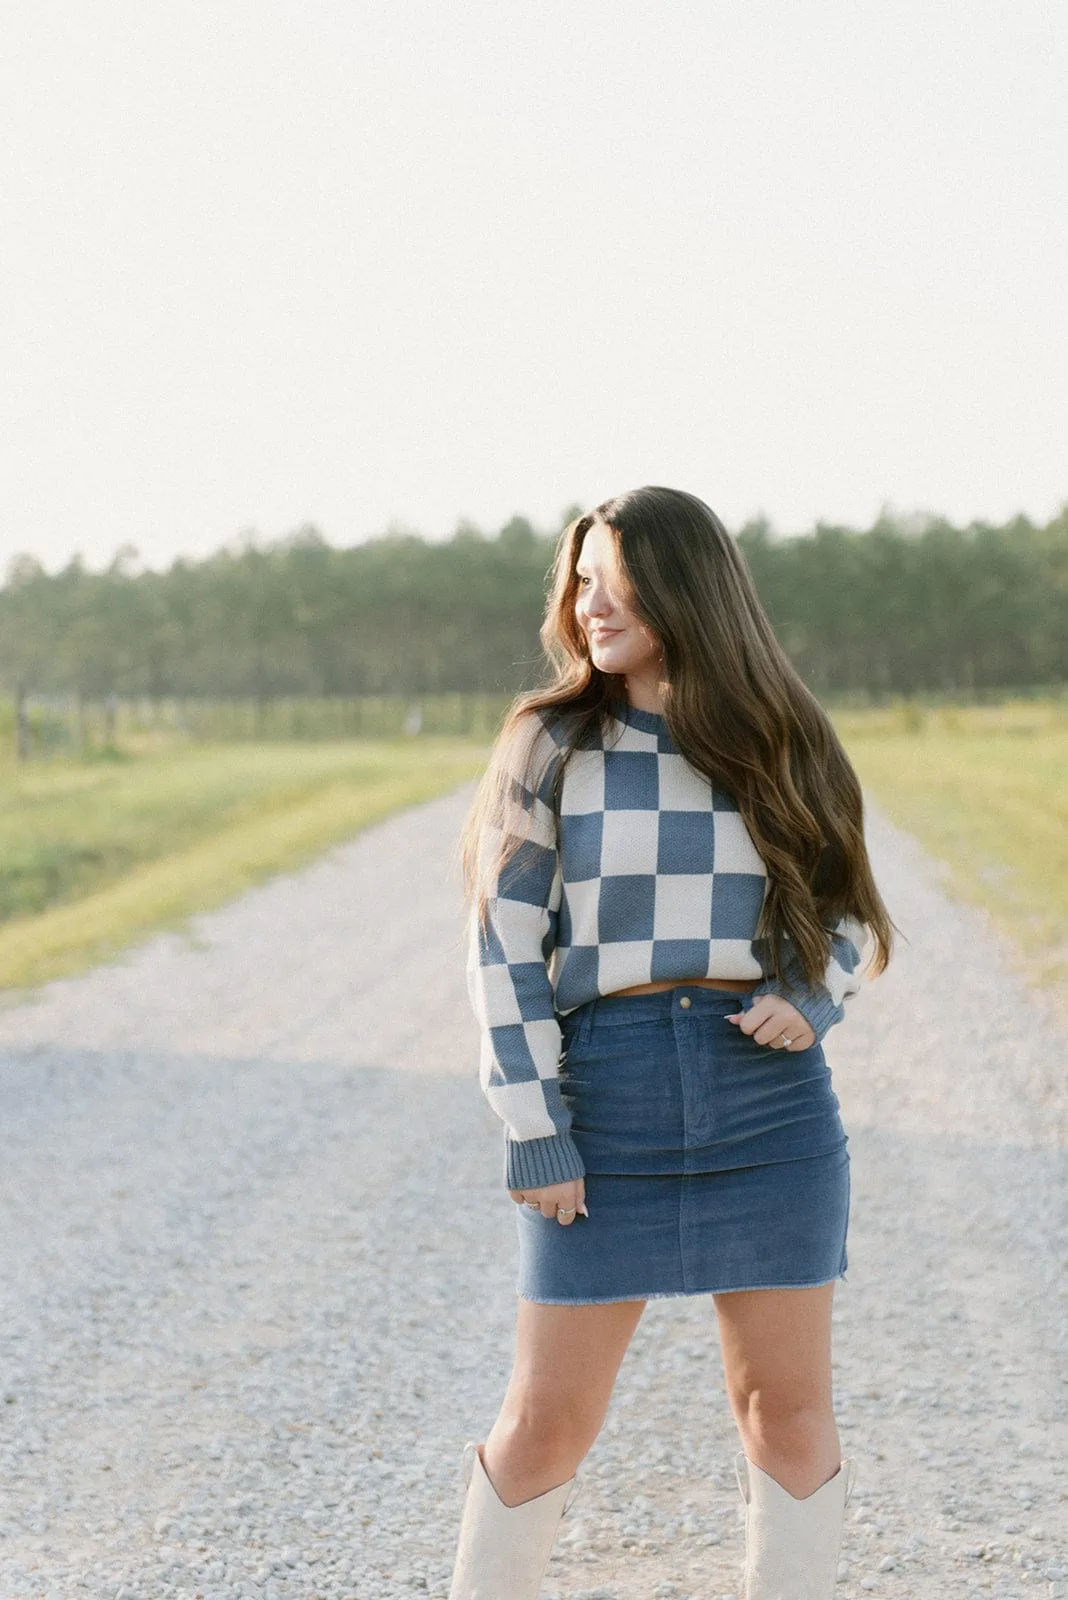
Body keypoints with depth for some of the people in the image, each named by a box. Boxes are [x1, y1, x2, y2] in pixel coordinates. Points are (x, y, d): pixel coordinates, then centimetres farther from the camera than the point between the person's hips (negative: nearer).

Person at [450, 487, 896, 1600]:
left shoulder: (780, 745, 6)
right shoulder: (551, 745, 1)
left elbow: (846, 910, 16)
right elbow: (504, 946, -3)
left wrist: (815, 999, -6)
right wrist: (533, 1131, -9)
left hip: (768, 1102, 2)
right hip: (605, 1100, -1)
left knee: (787, 1405, 6)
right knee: (549, 1416, 3)